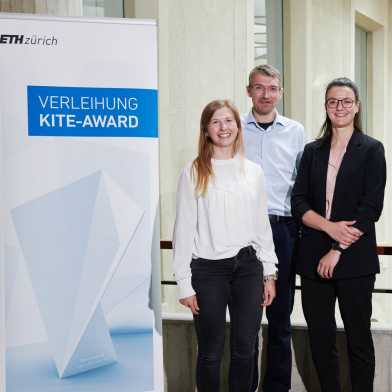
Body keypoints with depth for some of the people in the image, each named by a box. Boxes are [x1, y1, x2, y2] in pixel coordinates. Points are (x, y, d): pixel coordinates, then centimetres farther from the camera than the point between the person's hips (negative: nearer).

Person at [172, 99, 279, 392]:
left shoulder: (254, 171, 8)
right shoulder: (194, 173, -3)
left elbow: (263, 225, 11)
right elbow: (184, 230, -3)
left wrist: (269, 274, 7)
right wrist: (185, 284, -6)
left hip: (248, 268, 3)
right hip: (208, 269, -3)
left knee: (245, 350, 9)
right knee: (211, 353, 7)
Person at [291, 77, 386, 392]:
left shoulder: (372, 150, 1)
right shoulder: (313, 151, 11)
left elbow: (371, 208, -7)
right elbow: (299, 202, 4)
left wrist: (337, 251, -12)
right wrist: (330, 226, -13)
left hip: (355, 259, -3)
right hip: (314, 258, 3)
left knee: (358, 337, 6)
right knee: (320, 338, 8)